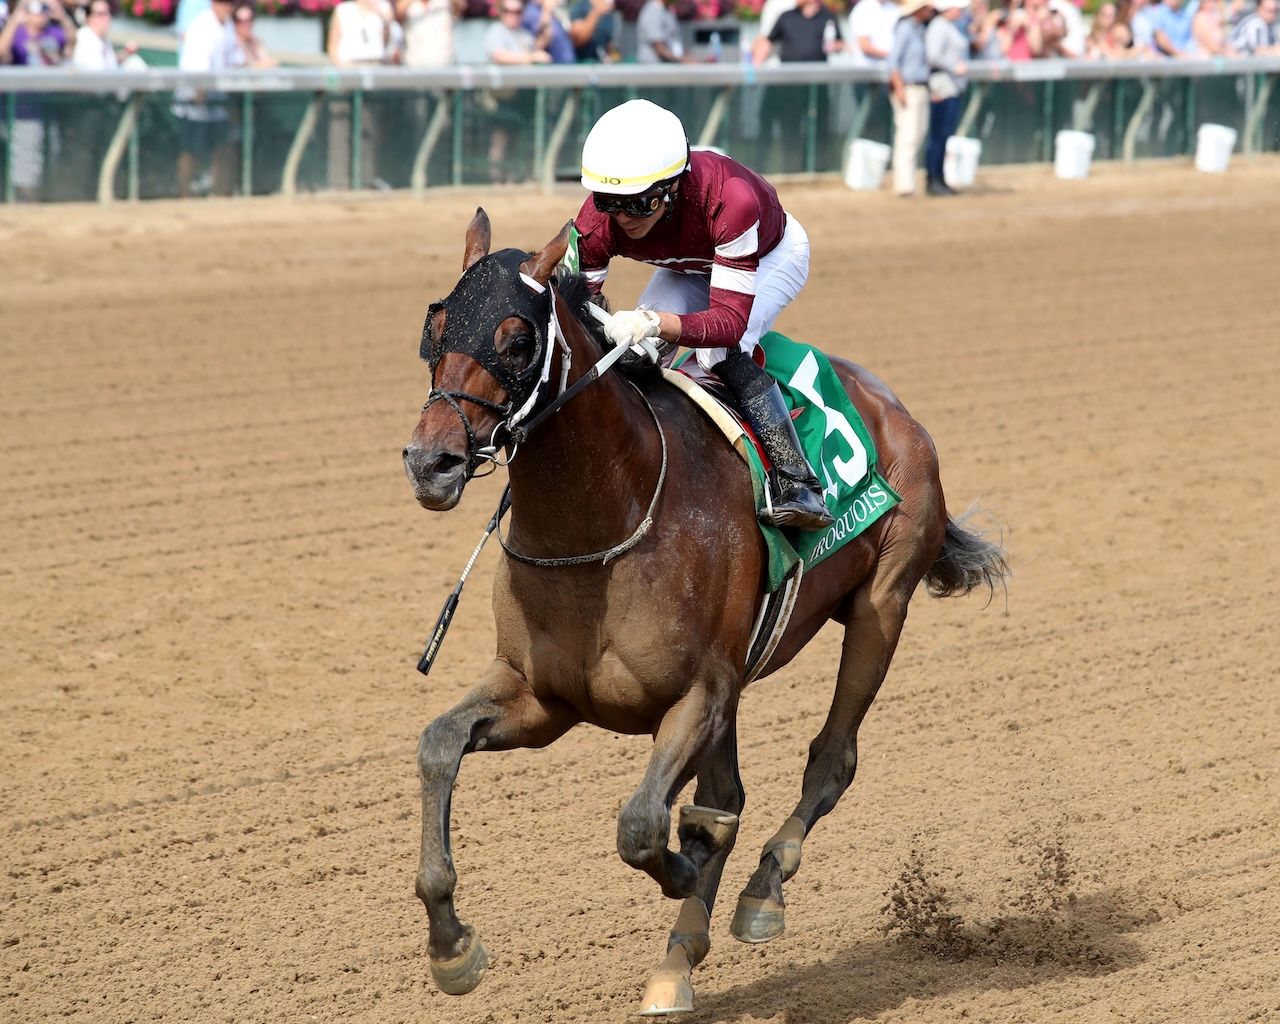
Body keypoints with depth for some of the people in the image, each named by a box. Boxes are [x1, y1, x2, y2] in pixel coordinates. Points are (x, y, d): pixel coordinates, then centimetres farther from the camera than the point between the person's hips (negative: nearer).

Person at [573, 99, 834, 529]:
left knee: (722, 350, -31)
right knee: (634, 350, -19)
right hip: (691, 266, 5)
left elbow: (730, 321, -47)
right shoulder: (597, 223, -33)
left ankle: (797, 483, -26)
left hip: (774, 256, -5)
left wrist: (655, 323, -65)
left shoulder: (730, 200, -46)